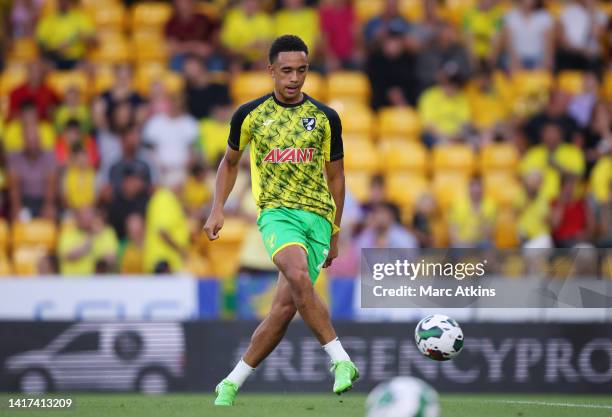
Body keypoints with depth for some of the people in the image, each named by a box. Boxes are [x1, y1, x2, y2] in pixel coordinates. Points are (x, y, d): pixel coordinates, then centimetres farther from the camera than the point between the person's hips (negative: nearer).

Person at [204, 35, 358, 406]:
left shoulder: (325, 118, 8)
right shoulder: (249, 115, 7)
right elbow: (230, 162, 22)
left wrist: (335, 234, 16)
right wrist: (218, 210, 10)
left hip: (317, 216, 2)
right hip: (276, 210, -2)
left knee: (287, 306, -6)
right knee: (298, 275, -32)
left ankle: (232, 384, 7)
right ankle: (341, 361, -33)